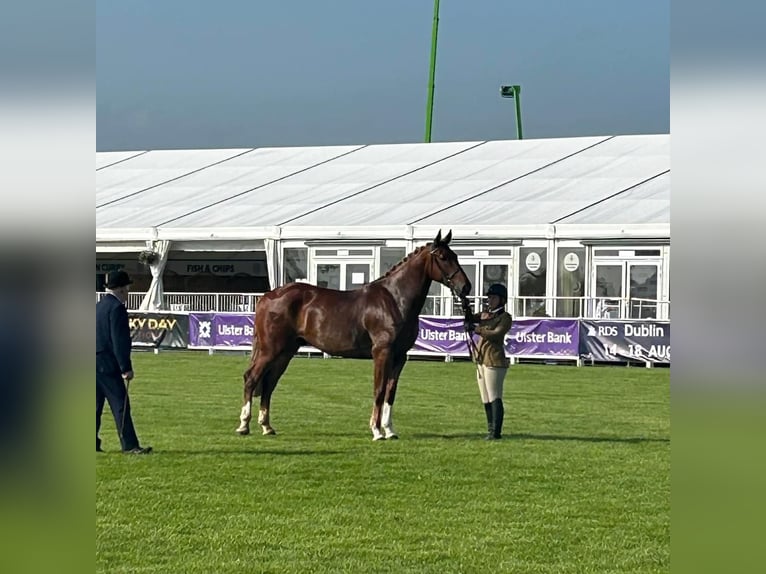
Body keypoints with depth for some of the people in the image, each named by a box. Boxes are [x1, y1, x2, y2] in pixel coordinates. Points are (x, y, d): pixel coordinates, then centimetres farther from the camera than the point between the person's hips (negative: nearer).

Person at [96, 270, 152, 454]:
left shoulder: (98, 306, 15)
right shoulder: (116, 308, -13)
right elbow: (119, 341, -18)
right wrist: (126, 368, -17)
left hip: (94, 363, 9)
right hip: (107, 364, -9)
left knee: (96, 404, 14)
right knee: (120, 405, -8)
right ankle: (130, 445, -10)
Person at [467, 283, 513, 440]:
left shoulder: (505, 317, -5)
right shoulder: (484, 315, 19)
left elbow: (496, 334, -18)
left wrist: (477, 330, -23)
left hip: (494, 361, -9)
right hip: (481, 360, 9)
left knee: (494, 397, -12)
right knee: (486, 399, 11)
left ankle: (496, 431, -14)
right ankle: (490, 429, 17)